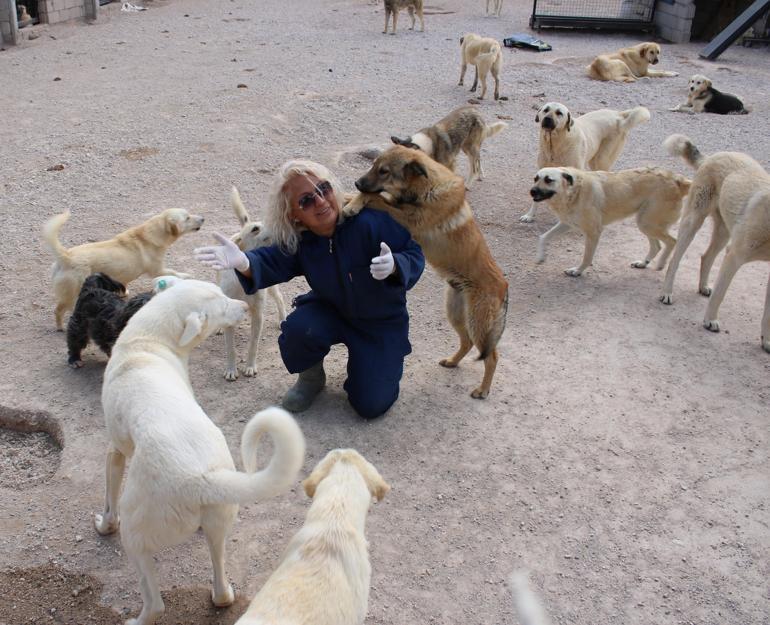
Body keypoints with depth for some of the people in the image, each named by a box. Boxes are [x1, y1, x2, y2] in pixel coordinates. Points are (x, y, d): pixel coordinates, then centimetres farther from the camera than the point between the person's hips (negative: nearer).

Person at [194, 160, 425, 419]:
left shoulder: (371, 219, -29)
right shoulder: (297, 240, -14)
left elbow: (414, 255, -23)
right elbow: (271, 263, -29)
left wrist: (394, 265, -46)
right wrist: (243, 262, -52)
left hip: (382, 322, -3)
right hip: (331, 310, 3)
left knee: (371, 406, -12)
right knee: (297, 329, -32)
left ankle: (361, 362, 24)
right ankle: (311, 377, 4)